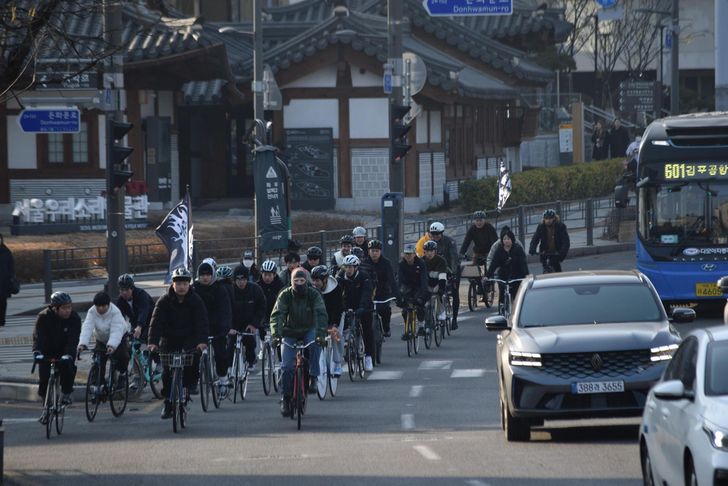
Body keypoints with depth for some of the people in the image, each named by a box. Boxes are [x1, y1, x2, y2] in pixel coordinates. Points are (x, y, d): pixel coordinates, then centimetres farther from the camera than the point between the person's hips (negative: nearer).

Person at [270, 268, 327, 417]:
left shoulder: (314, 295, -14)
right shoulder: (285, 295, -14)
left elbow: (321, 315, -24)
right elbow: (277, 315, -23)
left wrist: (320, 334, -40)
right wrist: (276, 334, -39)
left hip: (309, 330, 0)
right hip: (290, 331, 0)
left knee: (315, 344, -34)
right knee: (287, 366, -11)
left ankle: (313, 376, -20)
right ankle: (285, 398, 1)